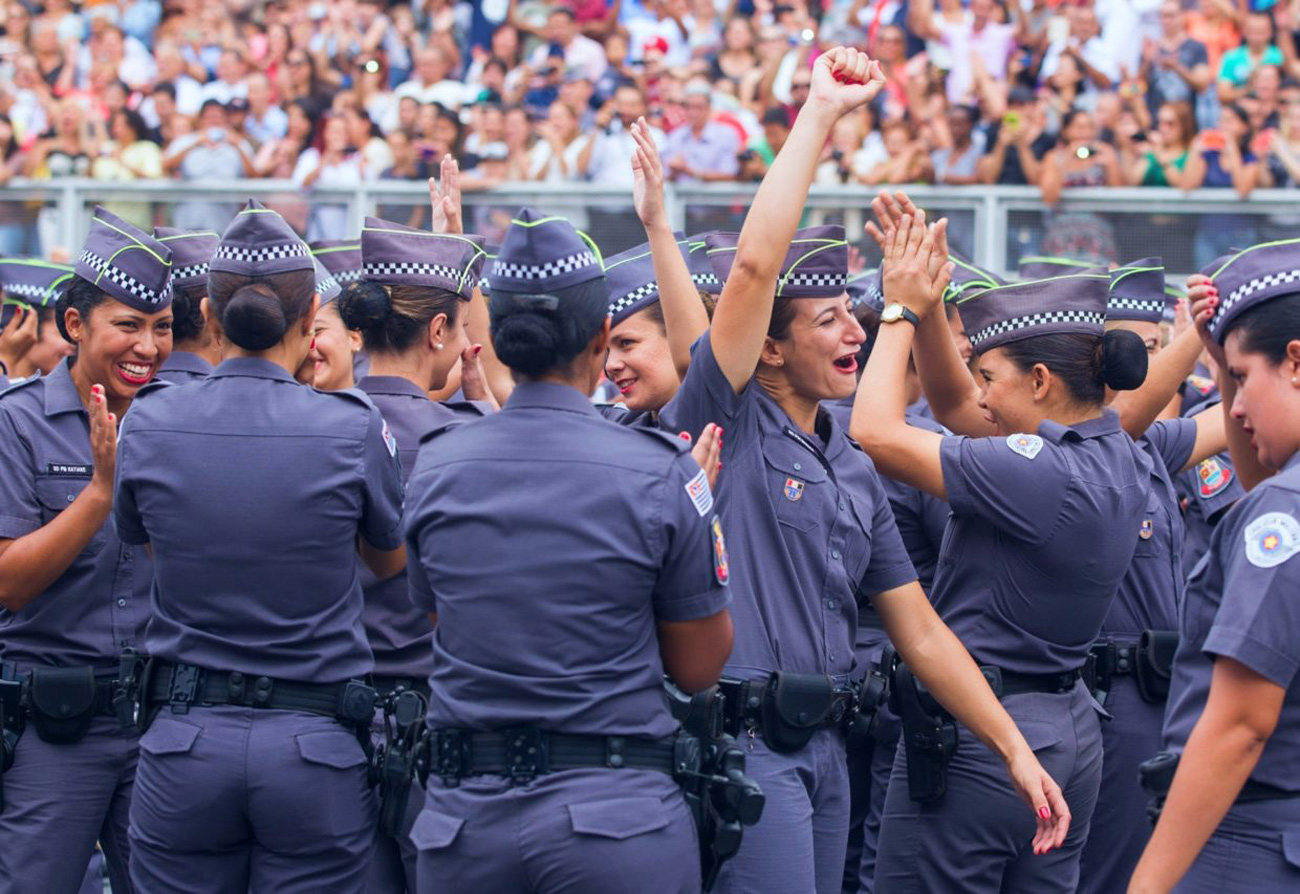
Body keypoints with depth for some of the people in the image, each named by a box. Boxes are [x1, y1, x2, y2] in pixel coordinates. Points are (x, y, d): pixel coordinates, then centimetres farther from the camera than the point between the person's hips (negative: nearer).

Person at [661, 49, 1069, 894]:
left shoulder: (854, 470, 17)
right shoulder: (727, 423, -4)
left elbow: (921, 631, 18)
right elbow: (756, 262, -18)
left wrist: (1015, 747, 12)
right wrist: (820, 116, -13)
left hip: (824, 743, 8)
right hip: (743, 742, -8)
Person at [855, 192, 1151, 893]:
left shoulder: (1040, 473, -21)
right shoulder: (1114, 455, 7)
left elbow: (875, 433, -20)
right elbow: (953, 403, 17)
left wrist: (901, 309, -8)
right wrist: (927, 305, 5)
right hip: (1068, 731, 10)